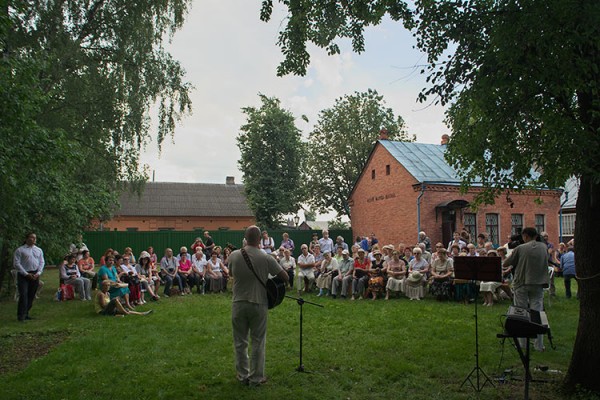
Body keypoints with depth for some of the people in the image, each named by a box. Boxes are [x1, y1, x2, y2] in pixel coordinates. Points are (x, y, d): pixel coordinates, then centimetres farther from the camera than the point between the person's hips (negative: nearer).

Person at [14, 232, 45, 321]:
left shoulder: (39, 250, 13)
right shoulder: (20, 250, -1)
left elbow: (42, 262, 12)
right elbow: (16, 264, -6)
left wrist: (38, 273, -4)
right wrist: (26, 274, -12)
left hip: (35, 275, 5)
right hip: (23, 275, -5)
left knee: (31, 296, 7)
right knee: (23, 295, -12)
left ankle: (26, 313, 18)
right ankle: (21, 316, -7)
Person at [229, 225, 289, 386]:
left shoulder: (234, 256, -6)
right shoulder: (266, 259, -14)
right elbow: (285, 277, -9)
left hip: (239, 304, 2)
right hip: (259, 305, -2)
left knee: (240, 341, 15)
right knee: (258, 342, 10)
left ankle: (243, 375, 25)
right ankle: (256, 378, 19)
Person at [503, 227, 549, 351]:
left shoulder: (520, 248, -11)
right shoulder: (543, 247, 2)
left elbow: (505, 264, -5)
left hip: (521, 284, -3)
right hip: (538, 284, 3)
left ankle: (522, 343, 12)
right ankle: (539, 345, 7)